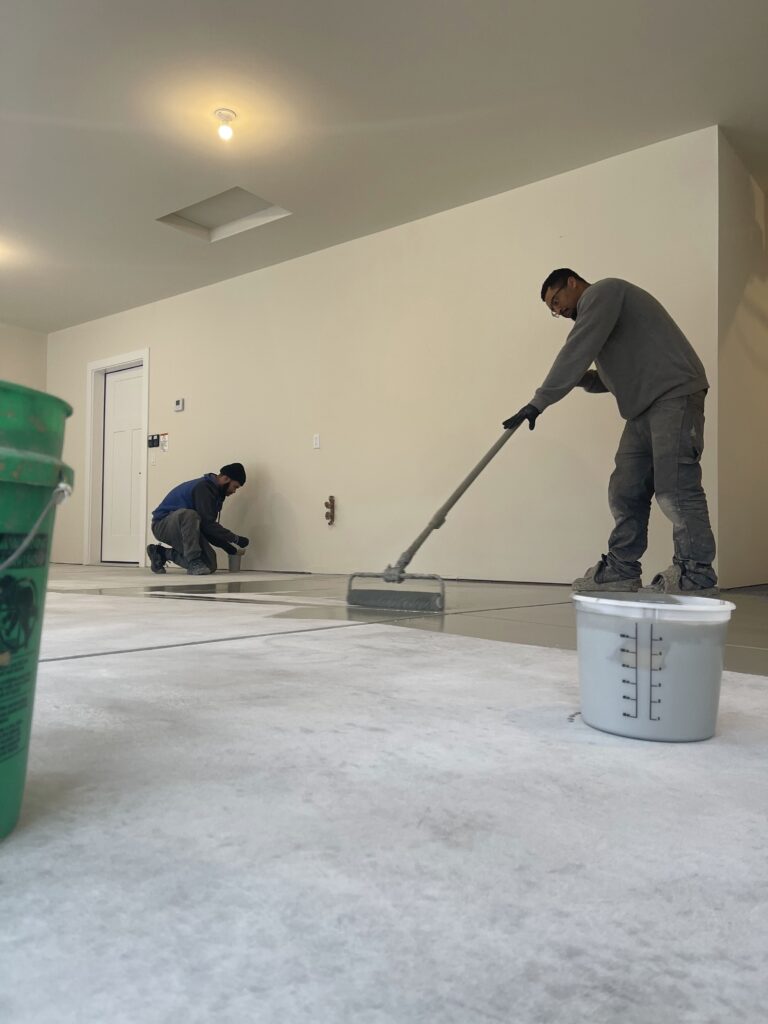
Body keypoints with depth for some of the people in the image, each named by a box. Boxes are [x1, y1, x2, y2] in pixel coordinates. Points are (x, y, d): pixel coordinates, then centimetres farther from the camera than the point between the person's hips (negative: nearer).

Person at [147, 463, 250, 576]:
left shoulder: (213, 489, 10)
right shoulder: (203, 487, -20)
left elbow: (206, 526, 13)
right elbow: (207, 524, -25)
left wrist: (224, 544, 3)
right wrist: (235, 538, -19)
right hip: (162, 525, -9)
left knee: (210, 565, -6)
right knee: (189, 515, -40)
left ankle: (163, 553, 11)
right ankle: (194, 562, -30)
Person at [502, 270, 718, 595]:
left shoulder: (602, 292, -2)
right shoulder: (595, 311, 27)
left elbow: (575, 353, -15)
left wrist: (538, 403, -16)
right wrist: (586, 380, 7)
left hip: (673, 395, -10)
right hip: (645, 405, 10)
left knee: (674, 486, -12)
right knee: (626, 491, 5)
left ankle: (696, 577, -7)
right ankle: (622, 570, 9)